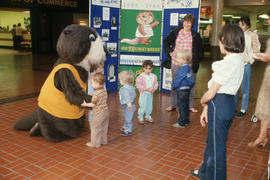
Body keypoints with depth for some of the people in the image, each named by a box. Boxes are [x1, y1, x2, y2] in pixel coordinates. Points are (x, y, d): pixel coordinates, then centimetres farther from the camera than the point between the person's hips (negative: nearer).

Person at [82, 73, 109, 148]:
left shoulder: (96, 93, -21)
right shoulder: (104, 91, 4)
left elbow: (93, 104, -19)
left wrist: (85, 104, -4)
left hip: (99, 113, -8)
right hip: (106, 111, 8)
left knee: (95, 128, 5)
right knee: (104, 127, 18)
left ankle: (95, 143, 13)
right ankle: (103, 141, 30)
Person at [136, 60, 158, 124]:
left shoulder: (154, 76, 1)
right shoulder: (141, 77, -16)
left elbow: (156, 83, 9)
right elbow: (138, 85, -17)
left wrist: (154, 89, -10)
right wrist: (146, 89, -21)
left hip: (150, 94, 5)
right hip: (144, 94, -5)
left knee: (150, 106, 14)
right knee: (143, 106, -2)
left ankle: (148, 116, 33)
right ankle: (140, 117, 16)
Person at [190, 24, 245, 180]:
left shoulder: (227, 63, -21)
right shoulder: (239, 59, 8)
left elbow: (211, 93, -17)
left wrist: (203, 101, 5)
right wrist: (207, 108, 9)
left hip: (219, 104, -10)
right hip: (229, 102, 10)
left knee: (217, 146, 6)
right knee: (212, 140, 25)